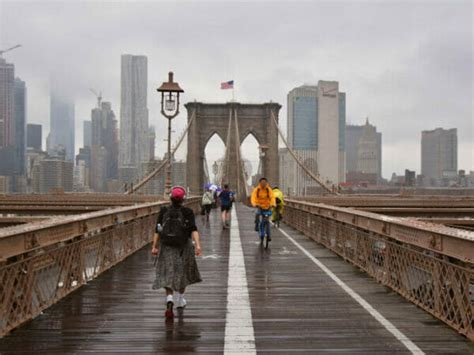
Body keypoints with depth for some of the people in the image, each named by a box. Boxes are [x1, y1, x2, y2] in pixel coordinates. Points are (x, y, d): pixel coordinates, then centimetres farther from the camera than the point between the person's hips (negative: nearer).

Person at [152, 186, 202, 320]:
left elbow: (157, 230, -5)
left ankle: (169, 300, -21)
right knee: (182, 273, 19)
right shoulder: (188, 212, -6)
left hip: (166, 247, 0)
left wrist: (154, 246, -3)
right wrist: (197, 245, -22)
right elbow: (194, 230, -18)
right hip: (183, 248, 0)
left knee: (168, 275, 2)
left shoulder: (163, 211, -2)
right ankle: (180, 300, 32)